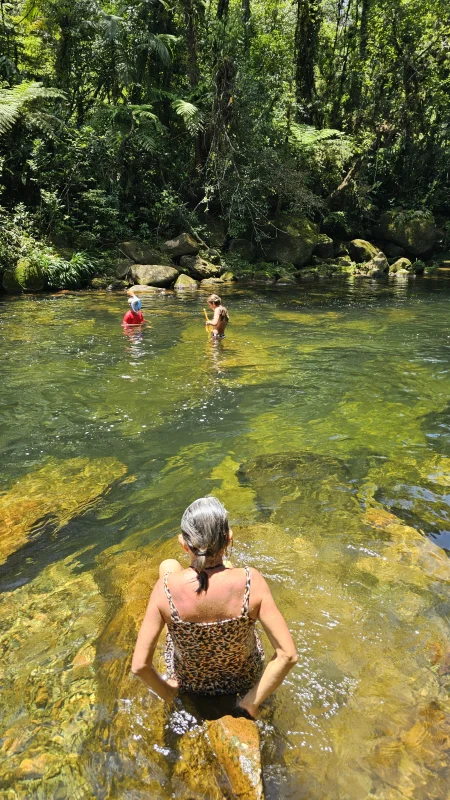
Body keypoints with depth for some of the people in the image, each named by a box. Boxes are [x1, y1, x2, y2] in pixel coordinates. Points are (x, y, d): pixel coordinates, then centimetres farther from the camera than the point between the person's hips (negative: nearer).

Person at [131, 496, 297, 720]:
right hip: (242, 679, 1)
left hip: (189, 684, 0)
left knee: (168, 565, 17)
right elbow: (287, 655, -30)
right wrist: (252, 701, -15)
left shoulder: (166, 587, -34)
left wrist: (167, 693, -7)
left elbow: (139, 666, -27)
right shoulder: (251, 582, -34)